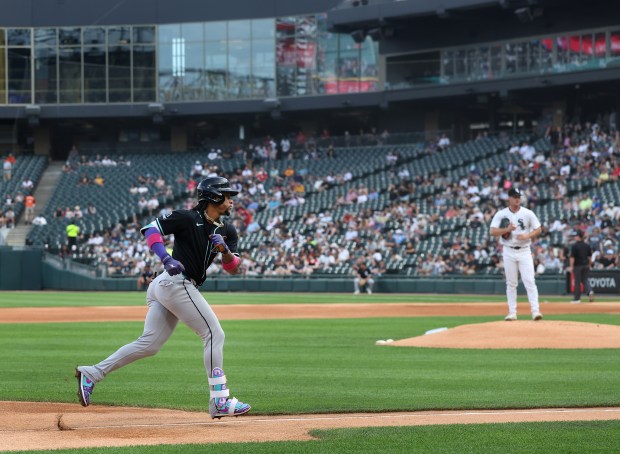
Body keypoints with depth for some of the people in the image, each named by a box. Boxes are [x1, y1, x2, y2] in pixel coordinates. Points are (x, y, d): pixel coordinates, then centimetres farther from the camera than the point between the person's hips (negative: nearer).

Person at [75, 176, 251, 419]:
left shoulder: (227, 231, 14)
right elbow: (151, 228, -13)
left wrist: (224, 249, -14)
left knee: (149, 344, 5)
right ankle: (219, 402, -8)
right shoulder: (188, 218, -8)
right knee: (214, 335, -8)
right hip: (177, 282, -9)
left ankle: (92, 373, 5)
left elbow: (233, 268, 7)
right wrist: (166, 259, -26)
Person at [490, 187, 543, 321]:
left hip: (524, 251, -1)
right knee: (511, 283, 5)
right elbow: (493, 232, -5)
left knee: (529, 281, -10)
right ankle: (512, 312, 10)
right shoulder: (501, 214, 1)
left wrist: (527, 236, -14)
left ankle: (535, 311, -15)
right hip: (509, 252, 1)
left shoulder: (528, 213, 1)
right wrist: (507, 229, -20)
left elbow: (538, 229, 3)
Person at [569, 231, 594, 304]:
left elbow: (572, 257, -13)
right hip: (586, 265, 5)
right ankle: (590, 291, -17)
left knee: (577, 282, 2)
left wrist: (571, 266, -10)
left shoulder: (574, 246, -10)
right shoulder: (587, 245, 6)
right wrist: (588, 265, 19)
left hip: (577, 265, -5)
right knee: (585, 280, 10)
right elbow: (590, 256, 11)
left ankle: (577, 298, 8)